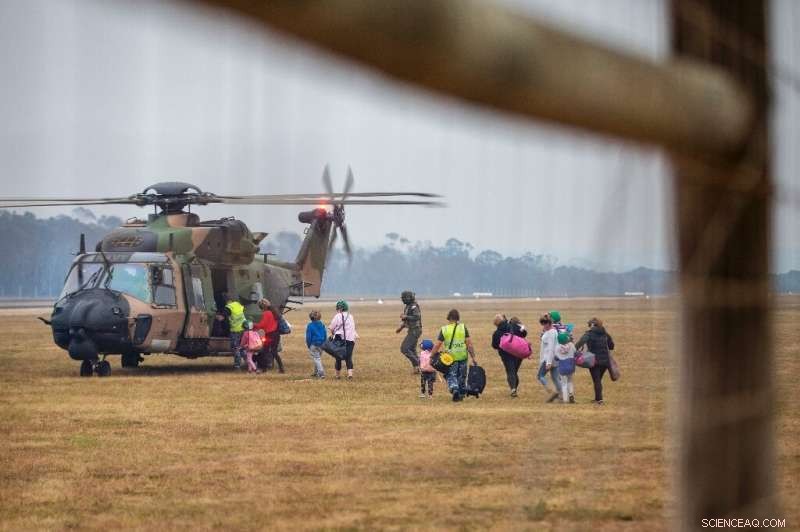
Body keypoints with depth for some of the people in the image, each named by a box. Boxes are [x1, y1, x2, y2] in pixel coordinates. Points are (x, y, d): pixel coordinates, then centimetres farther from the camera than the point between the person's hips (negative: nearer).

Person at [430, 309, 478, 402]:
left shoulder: (444, 330, -3)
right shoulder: (463, 328, -3)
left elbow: (437, 345, -3)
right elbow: (469, 344, -5)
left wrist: (431, 356, 8)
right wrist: (473, 357, 0)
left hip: (450, 358, -1)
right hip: (462, 357, 1)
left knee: (451, 376, 7)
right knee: (461, 377, 17)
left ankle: (454, 389, -18)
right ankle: (461, 394, 24)